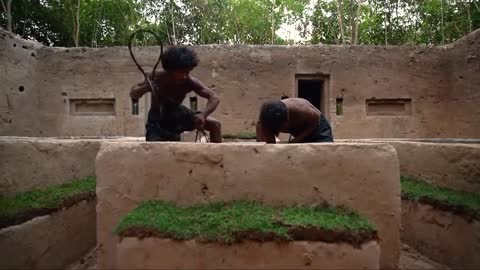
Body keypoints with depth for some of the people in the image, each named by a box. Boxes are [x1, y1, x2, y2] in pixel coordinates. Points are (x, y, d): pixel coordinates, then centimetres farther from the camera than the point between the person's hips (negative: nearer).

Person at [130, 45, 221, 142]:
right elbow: (133, 94, -23)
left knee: (215, 125, -7)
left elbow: (214, 98, -27)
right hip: (158, 119, -2)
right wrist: (145, 88, -47)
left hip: (177, 113, 3)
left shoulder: (190, 82, -24)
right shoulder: (157, 78, -26)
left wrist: (203, 115, -46)